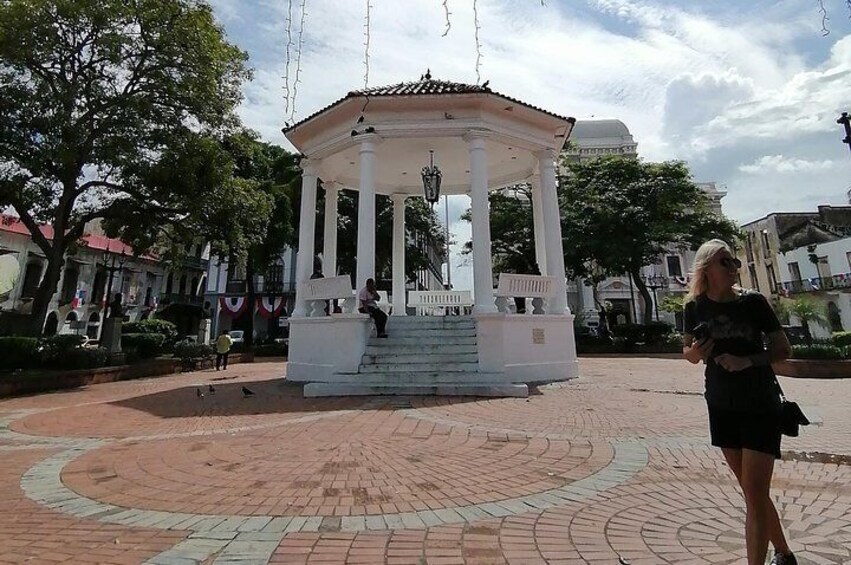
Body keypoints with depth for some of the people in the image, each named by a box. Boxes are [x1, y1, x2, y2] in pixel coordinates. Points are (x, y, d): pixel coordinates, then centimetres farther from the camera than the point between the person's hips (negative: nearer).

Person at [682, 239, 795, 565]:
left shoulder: (753, 302, -10)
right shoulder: (695, 308, -3)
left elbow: (784, 350, -3)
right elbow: (688, 352, 8)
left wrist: (749, 361, -20)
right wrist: (694, 352, -14)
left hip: (761, 407, -3)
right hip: (721, 407, 3)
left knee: (755, 495, -4)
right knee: (752, 491, 17)